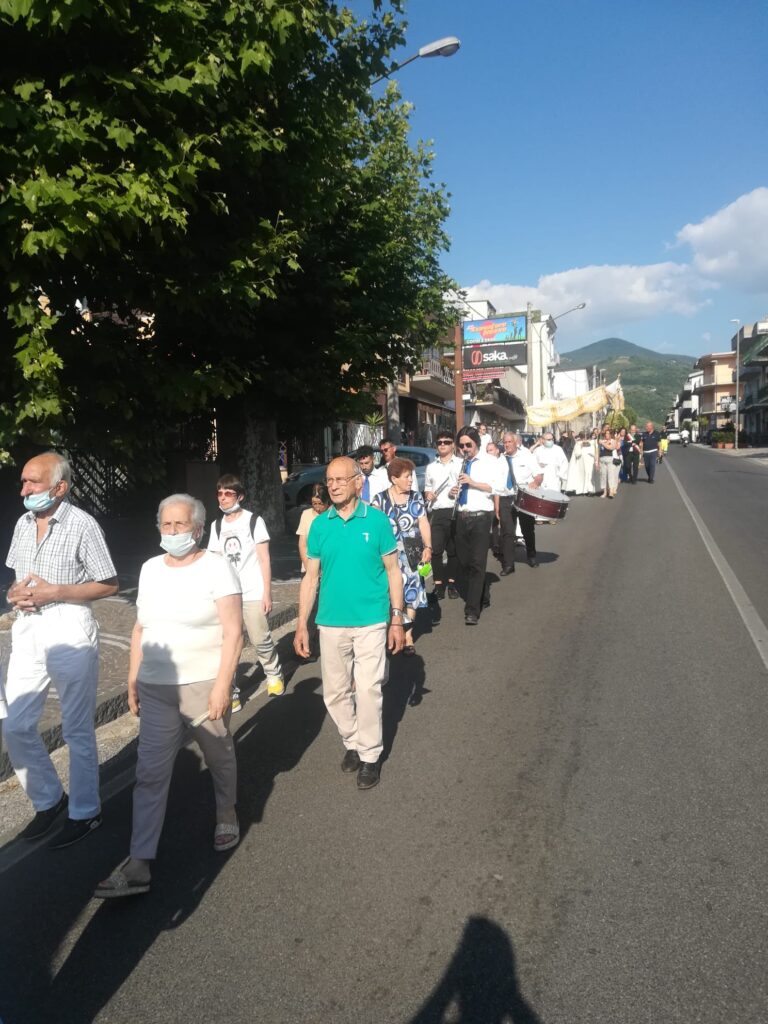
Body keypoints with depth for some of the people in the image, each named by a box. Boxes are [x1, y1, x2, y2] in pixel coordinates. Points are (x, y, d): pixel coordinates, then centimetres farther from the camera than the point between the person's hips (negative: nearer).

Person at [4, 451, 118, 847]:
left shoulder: (81, 524, -12)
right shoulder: (23, 523, 8)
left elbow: (108, 585, -10)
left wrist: (53, 592, -18)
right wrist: (15, 593, -3)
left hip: (69, 629, -6)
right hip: (27, 629, 7)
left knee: (77, 729, 6)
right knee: (15, 726, 9)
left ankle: (84, 812, 23)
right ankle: (48, 799, 30)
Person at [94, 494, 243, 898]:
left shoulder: (216, 566, -10)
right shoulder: (150, 569, 7)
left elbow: (233, 632, -14)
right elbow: (141, 629, 14)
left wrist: (222, 684, -19)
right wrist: (132, 679, 11)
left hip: (204, 685, -4)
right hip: (155, 689, 4)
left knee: (219, 758, 16)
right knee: (150, 775, 2)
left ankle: (226, 816, 41)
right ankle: (139, 864, 8)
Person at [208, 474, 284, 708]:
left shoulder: (254, 521, -2)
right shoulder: (217, 525, 10)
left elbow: (264, 559, -3)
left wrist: (267, 593, -7)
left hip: (253, 593, -3)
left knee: (261, 640, 3)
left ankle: (274, 675, 29)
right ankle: (230, 693, 7)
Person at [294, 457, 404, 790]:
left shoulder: (377, 521, -5)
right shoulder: (320, 525, 1)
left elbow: (393, 571, 0)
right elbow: (311, 577, 4)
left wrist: (397, 618, -3)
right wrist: (301, 625, 1)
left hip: (371, 622, -3)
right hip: (331, 624, 3)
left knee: (368, 690, 1)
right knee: (335, 693, 11)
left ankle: (370, 754, 19)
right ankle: (352, 743, 33)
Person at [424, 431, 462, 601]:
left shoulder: (461, 464, 4)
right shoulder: (431, 467, 18)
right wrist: (428, 494, 5)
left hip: (455, 511, -3)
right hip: (436, 512, 3)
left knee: (453, 549, 5)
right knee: (435, 549, -4)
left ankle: (452, 582, 16)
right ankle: (438, 583, 5)